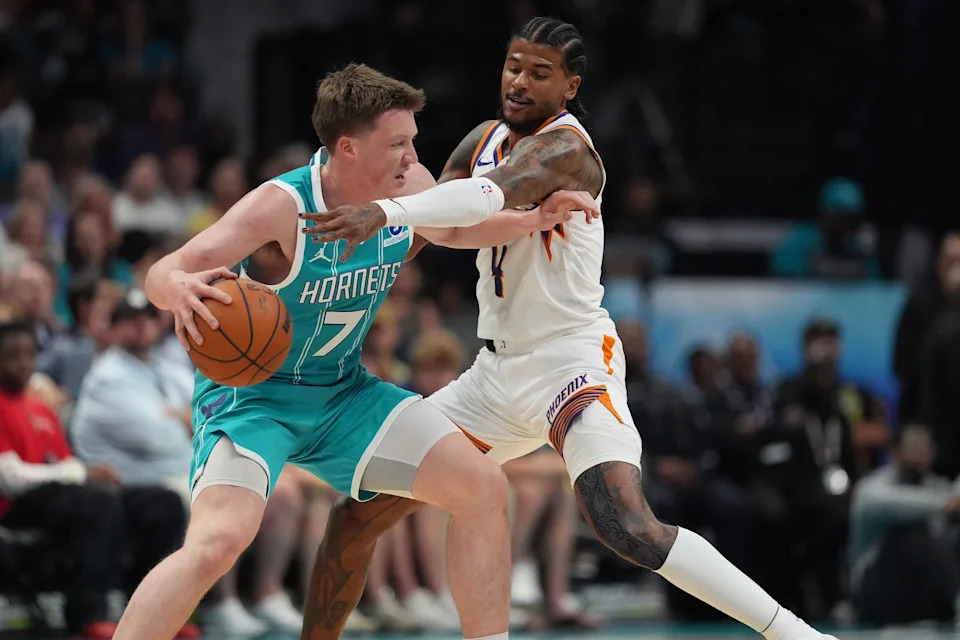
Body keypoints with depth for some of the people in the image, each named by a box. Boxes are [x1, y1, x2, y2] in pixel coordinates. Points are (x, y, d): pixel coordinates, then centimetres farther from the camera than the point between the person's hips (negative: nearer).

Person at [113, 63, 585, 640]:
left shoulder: (411, 189, -8)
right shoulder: (283, 207, -27)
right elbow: (164, 273, -32)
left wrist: (531, 221, -1)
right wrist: (180, 288, -57)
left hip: (342, 392, 7)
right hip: (252, 392, -7)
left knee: (483, 489, 0)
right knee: (219, 540, -30)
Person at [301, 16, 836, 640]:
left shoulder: (566, 146, -16)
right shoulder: (485, 140, 10)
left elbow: (489, 195, -36)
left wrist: (386, 211, -51)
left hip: (572, 360, -8)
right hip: (499, 371, 8)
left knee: (632, 530, -28)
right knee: (357, 514, 7)